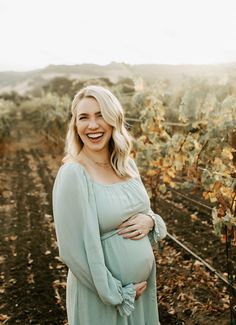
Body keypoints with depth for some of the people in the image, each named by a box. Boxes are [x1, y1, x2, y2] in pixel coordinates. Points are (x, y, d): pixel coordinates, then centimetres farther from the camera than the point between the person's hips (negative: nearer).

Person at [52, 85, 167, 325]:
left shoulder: (127, 164, -2)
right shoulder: (72, 174, -21)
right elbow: (75, 250, -21)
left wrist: (149, 220, -12)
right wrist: (118, 293, -13)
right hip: (100, 294, -6)